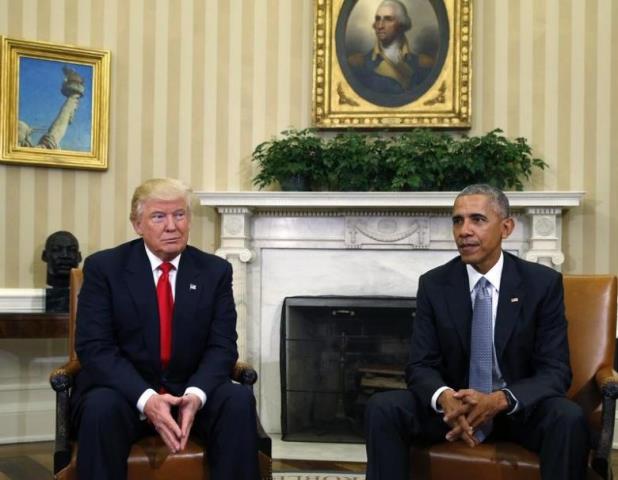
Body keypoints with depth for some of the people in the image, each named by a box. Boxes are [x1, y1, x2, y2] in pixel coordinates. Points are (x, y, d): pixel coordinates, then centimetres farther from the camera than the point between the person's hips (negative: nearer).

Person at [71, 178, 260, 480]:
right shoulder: (104, 267, -3)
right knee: (101, 407, -34)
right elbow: (94, 348, -11)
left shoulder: (215, 271, 4)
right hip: (125, 391, -2)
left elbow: (221, 347, -2)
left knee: (239, 401, -27)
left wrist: (195, 395, -23)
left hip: (191, 391, 2)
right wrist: (145, 398, -26)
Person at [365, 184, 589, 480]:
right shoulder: (433, 284, -2)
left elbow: (555, 371, -10)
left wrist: (500, 400, -29)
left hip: (519, 407, -1)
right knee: (381, 408, -24)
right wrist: (445, 398, -28)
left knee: (568, 418, -33)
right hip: (454, 405, 1)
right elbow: (421, 366, -4)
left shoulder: (543, 283, -7)